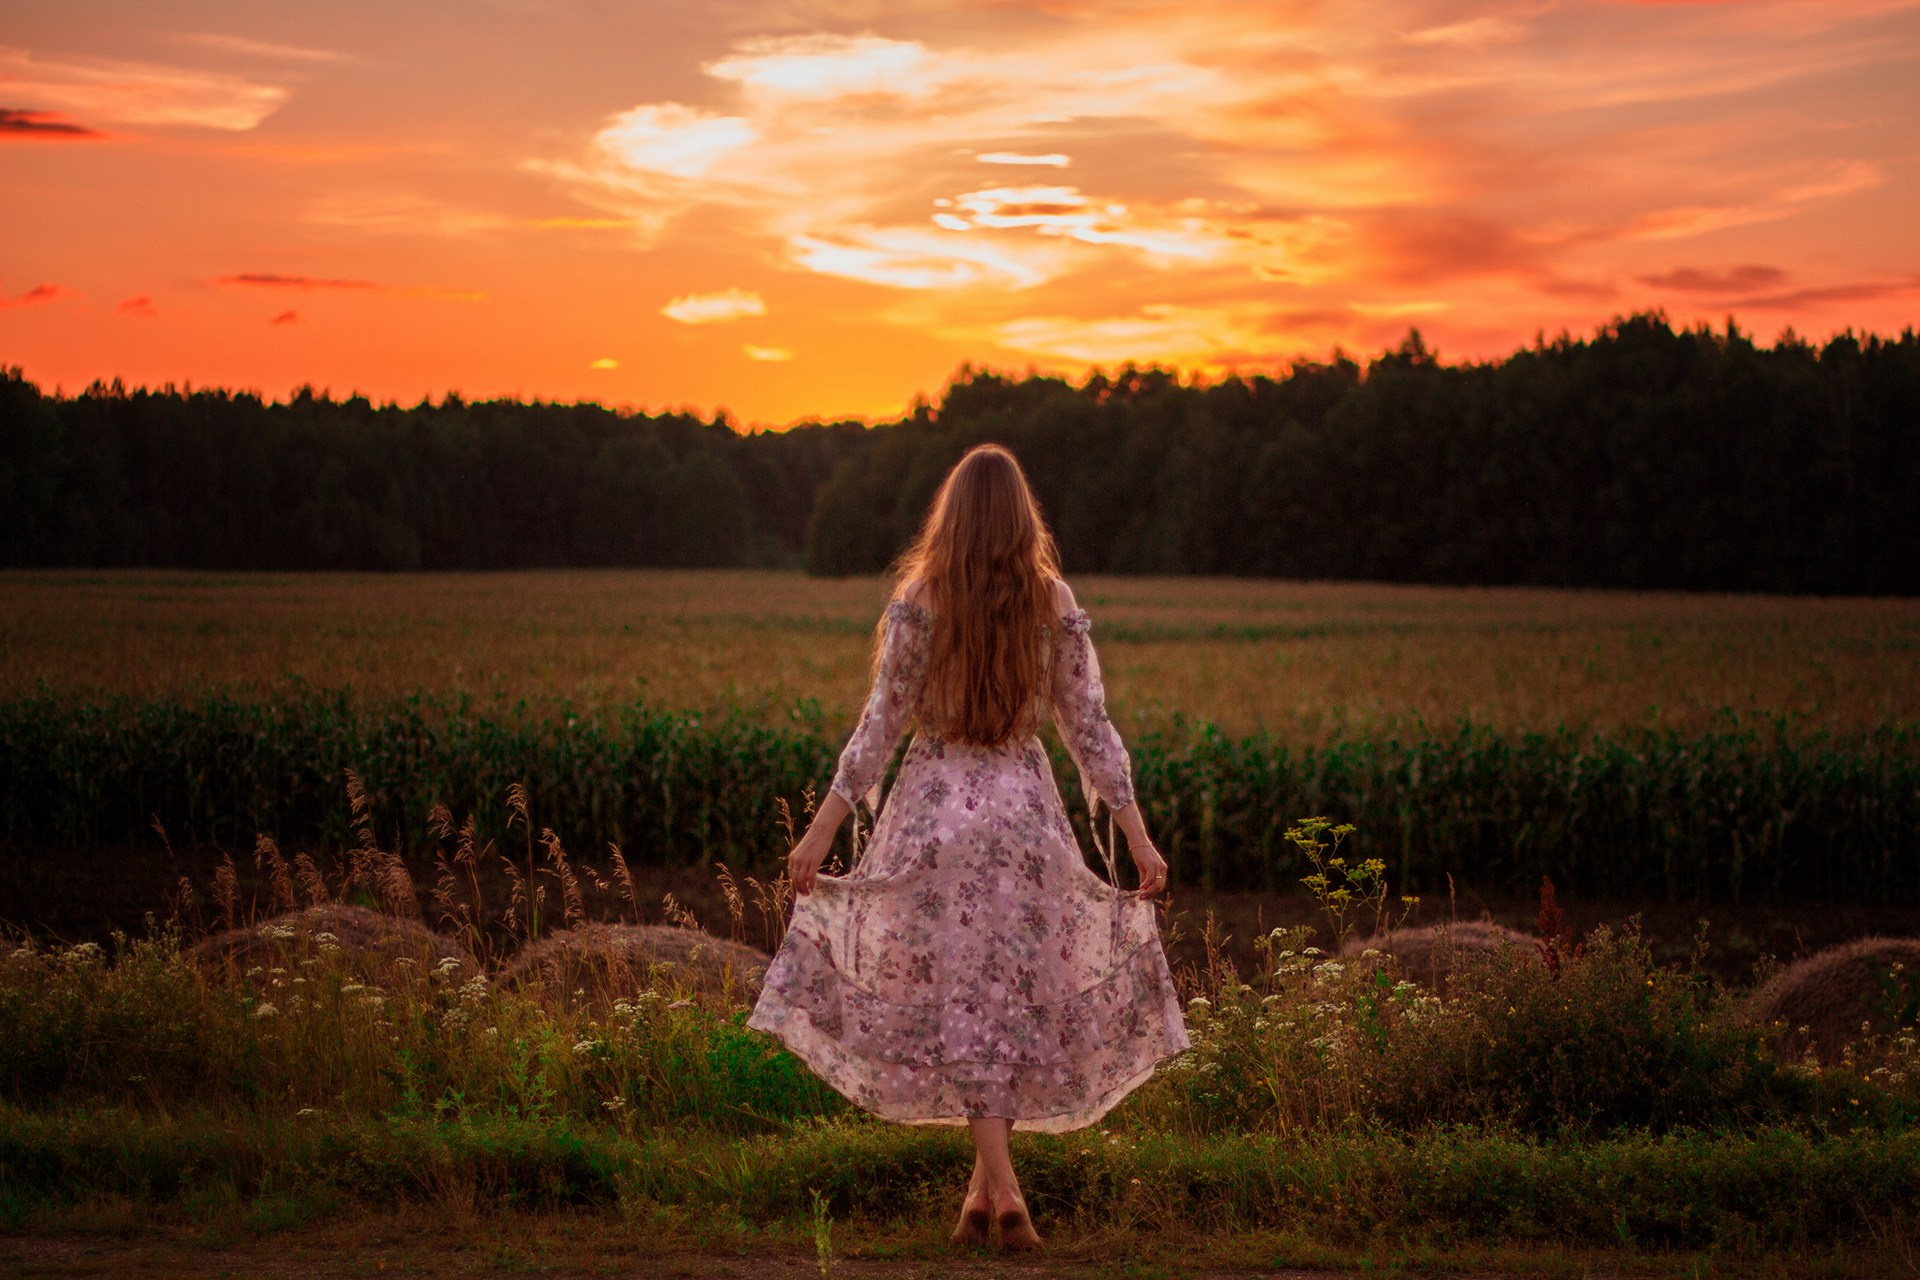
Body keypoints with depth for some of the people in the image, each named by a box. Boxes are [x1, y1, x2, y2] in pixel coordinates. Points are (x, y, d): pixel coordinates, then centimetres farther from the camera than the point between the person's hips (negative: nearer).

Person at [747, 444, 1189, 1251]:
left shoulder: (918, 603, -6)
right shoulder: (1056, 608, 1)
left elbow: (882, 723, -6)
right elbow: (1090, 730, 1)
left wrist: (822, 829, 0)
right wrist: (1139, 837, 6)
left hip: (936, 806, -2)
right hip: (1026, 808, 2)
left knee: (958, 1000, 3)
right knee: (1015, 998, 12)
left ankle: (1003, 1190, -8)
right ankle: (985, 1187, 16)